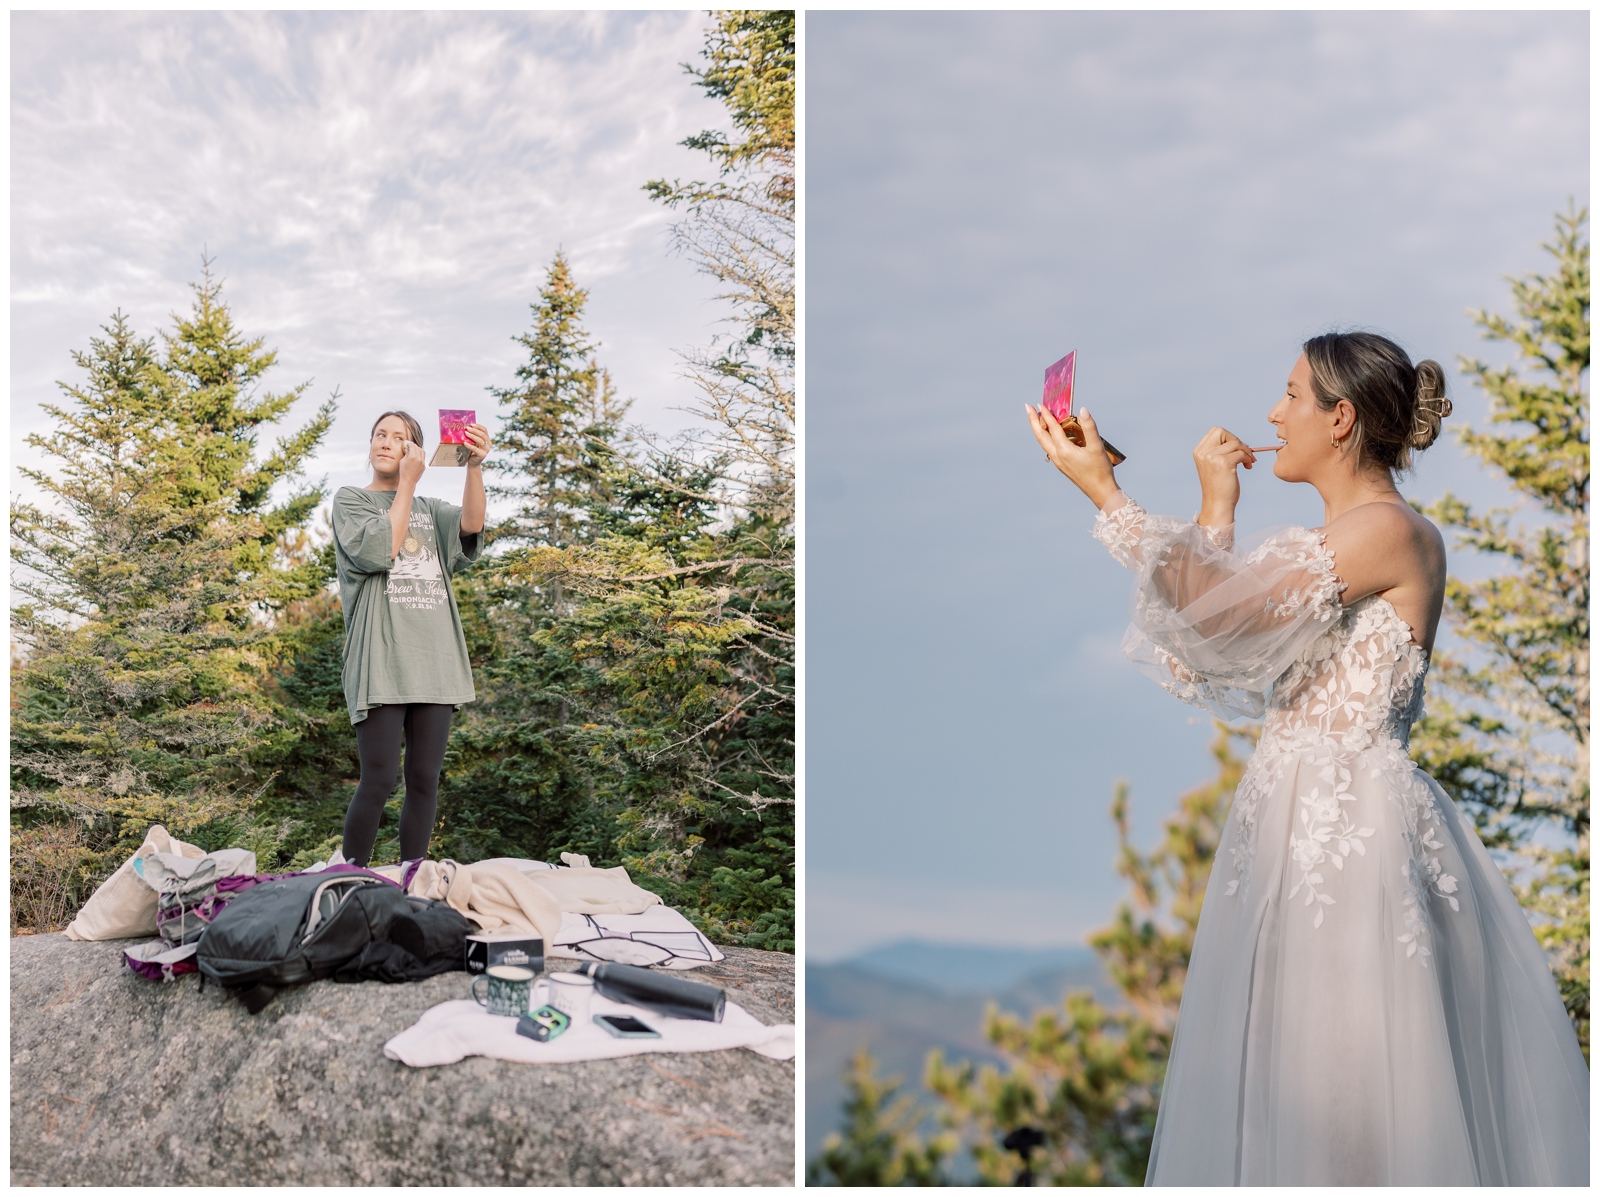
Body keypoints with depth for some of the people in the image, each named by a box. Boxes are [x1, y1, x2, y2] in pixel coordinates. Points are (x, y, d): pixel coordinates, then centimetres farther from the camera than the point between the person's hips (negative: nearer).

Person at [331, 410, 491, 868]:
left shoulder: (430, 509, 19)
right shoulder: (351, 499, 11)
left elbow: (471, 525, -4)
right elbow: (377, 551, -9)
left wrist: (474, 467, -20)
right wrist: (407, 485, -3)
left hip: (434, 660, 4)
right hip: (381, 662, -4)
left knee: (424, 781, 4)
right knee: (378, 781, -11)